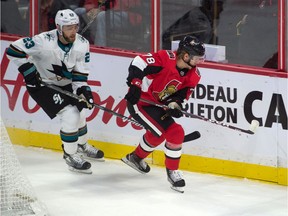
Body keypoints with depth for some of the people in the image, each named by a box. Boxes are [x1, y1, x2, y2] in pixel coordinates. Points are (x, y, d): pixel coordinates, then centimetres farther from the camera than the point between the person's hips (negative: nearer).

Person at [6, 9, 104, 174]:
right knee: (70, 115, -17)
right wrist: (28, 70, -26)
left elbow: (80, 72, -7)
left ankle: (82, 146, 44)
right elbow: (14, 50, -27)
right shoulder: (44, 42, -31)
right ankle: (71, 156, 1)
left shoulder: (82, 44, -15)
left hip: (66, 84, 6)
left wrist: (84, 90, -22)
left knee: (80, 114, 14)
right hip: (42, 84, -6)